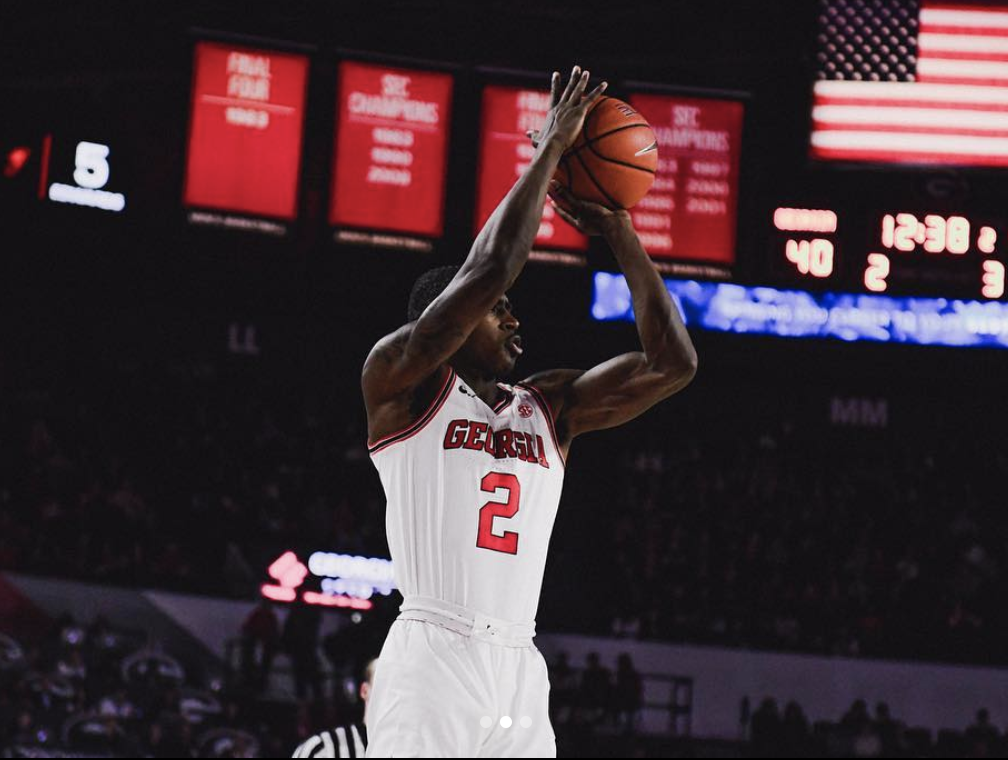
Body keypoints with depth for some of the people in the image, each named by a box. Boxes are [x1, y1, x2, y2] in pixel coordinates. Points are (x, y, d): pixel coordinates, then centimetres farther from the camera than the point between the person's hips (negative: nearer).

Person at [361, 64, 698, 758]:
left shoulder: (550, 408, 21)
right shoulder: (400, 378, 4)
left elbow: (672, 364, 14)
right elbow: (487, 271, -10)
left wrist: (618, 232, 14)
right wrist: (550, 151, 0)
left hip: (521, 674, 6)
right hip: (431, 658, -6)